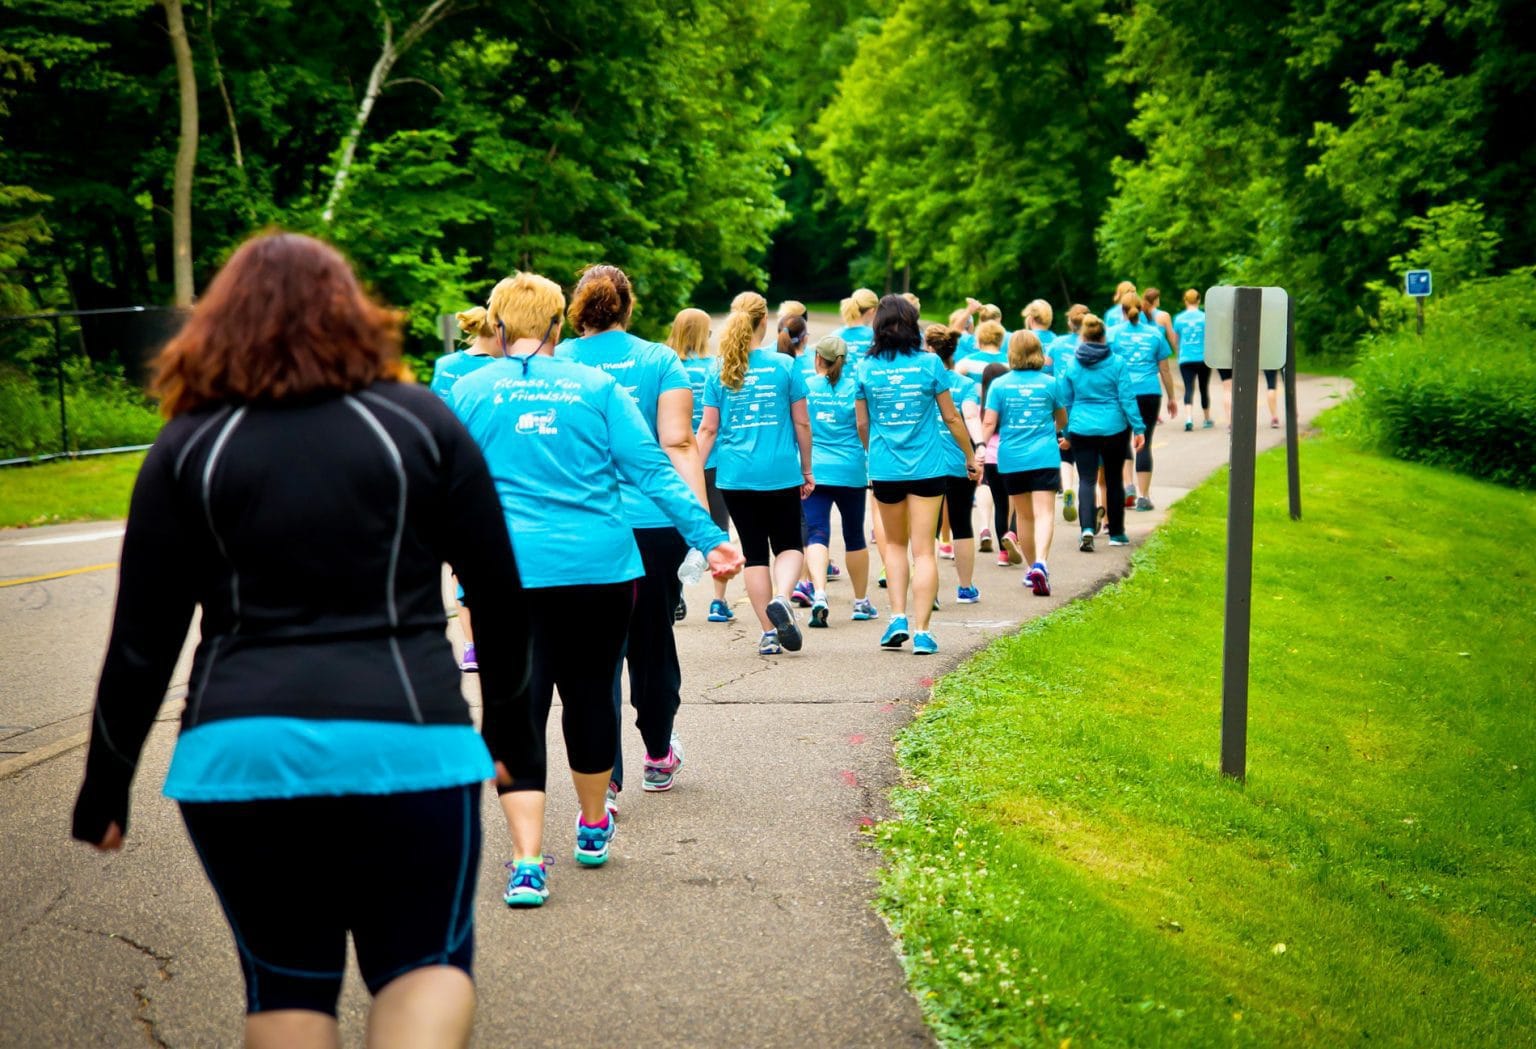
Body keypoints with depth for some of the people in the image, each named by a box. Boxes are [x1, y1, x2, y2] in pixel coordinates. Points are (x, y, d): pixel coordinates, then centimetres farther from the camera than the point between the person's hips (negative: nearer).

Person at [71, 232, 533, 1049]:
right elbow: (500, 596, 8)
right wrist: (506, 723, 22)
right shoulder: (420, 422, 6)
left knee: (286, 982, 15)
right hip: (407, 734, -1)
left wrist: (105, 788, 13)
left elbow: (142, 642, 4)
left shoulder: (189, 447, 6)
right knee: (426, 962, 11)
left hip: (238, 750, 1)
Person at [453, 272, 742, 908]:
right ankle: (593, 828, 36)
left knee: (517, 712, 0)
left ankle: (527, 862, -11)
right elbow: (653, 471, -1)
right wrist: (710, 539, 0)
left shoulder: (469, 392, 2)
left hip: (509, 570, -1)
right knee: (590, 694, 17)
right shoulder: (597, 386, 3)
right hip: (601, 567, 1)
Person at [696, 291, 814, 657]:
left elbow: (708, 429, 0)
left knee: (754, 552, 10)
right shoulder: (785, 366, -2)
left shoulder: (719, 372, 1)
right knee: (789, 545, 12)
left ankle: (768, 634, 9)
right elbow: (802, 423, 1)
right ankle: (781, 597, -18)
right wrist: (807, 469, 12)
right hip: (781, 474, -2)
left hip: (736, 476, 2)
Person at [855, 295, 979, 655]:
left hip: (885, 467, 1)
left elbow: (862, 423, 7)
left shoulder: (866, 368, -1)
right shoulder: (929, 363, -4)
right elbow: (951, 417, 1)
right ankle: (921, 631, -5)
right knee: (923, 550, 1)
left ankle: (898, 617, 7)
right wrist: (971, 457, 14)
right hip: (926, 467, -1)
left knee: (895, 543, 20)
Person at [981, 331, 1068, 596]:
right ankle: (1040, 562, -31)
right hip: (1044, 457, -2)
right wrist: (1056, 433, 37)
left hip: (1011, 459, 2)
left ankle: (1032, 568, 27)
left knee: (1024, 515, 16)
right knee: (1044, 513, -9)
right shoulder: (1049, 383, 2)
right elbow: (1062, 420, 16)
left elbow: (989, 423, -7)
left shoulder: (999, 385, 0)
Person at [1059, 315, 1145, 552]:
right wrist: (1138, 428, -1)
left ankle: (1088, 528, -20)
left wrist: (1066, 433, 16)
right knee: (1114, 479, 12)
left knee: (1086, 480, 1)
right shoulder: (1117, 363, -4)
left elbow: (1066, 402, 7)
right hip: (1114, 428, 0)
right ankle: (1116, 533, 20)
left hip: (1081, 429, 0)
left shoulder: (1071, 365, 1)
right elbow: (1127, 398, -6)